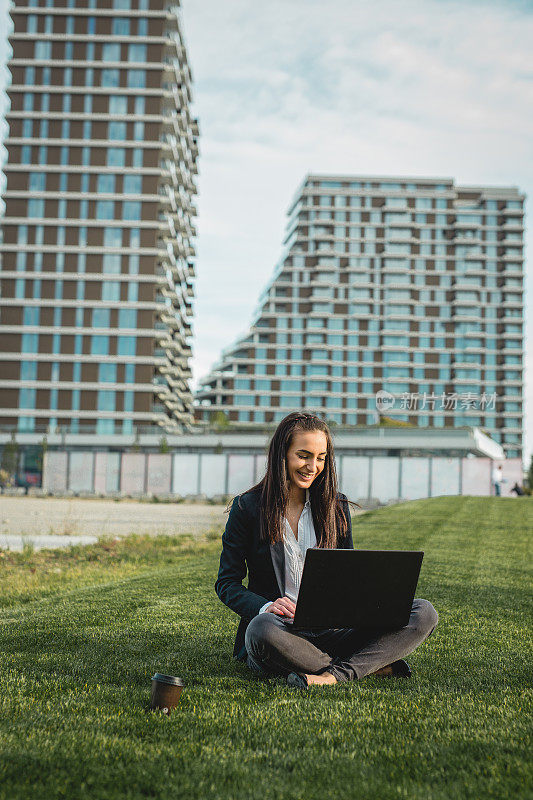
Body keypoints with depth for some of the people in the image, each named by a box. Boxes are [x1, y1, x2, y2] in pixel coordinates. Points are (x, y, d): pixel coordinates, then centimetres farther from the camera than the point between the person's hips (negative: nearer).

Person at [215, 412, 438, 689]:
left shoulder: (336, 507, 11)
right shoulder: (248, 507, 1)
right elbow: (227, 583, 2)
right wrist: (266, 606, -19)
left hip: (330, 632, 3)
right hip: (281, 629, -3)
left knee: (424, 613, -15)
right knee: (262, 629, -40)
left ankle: (336, 675, -31)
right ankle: (376, 666, -24)